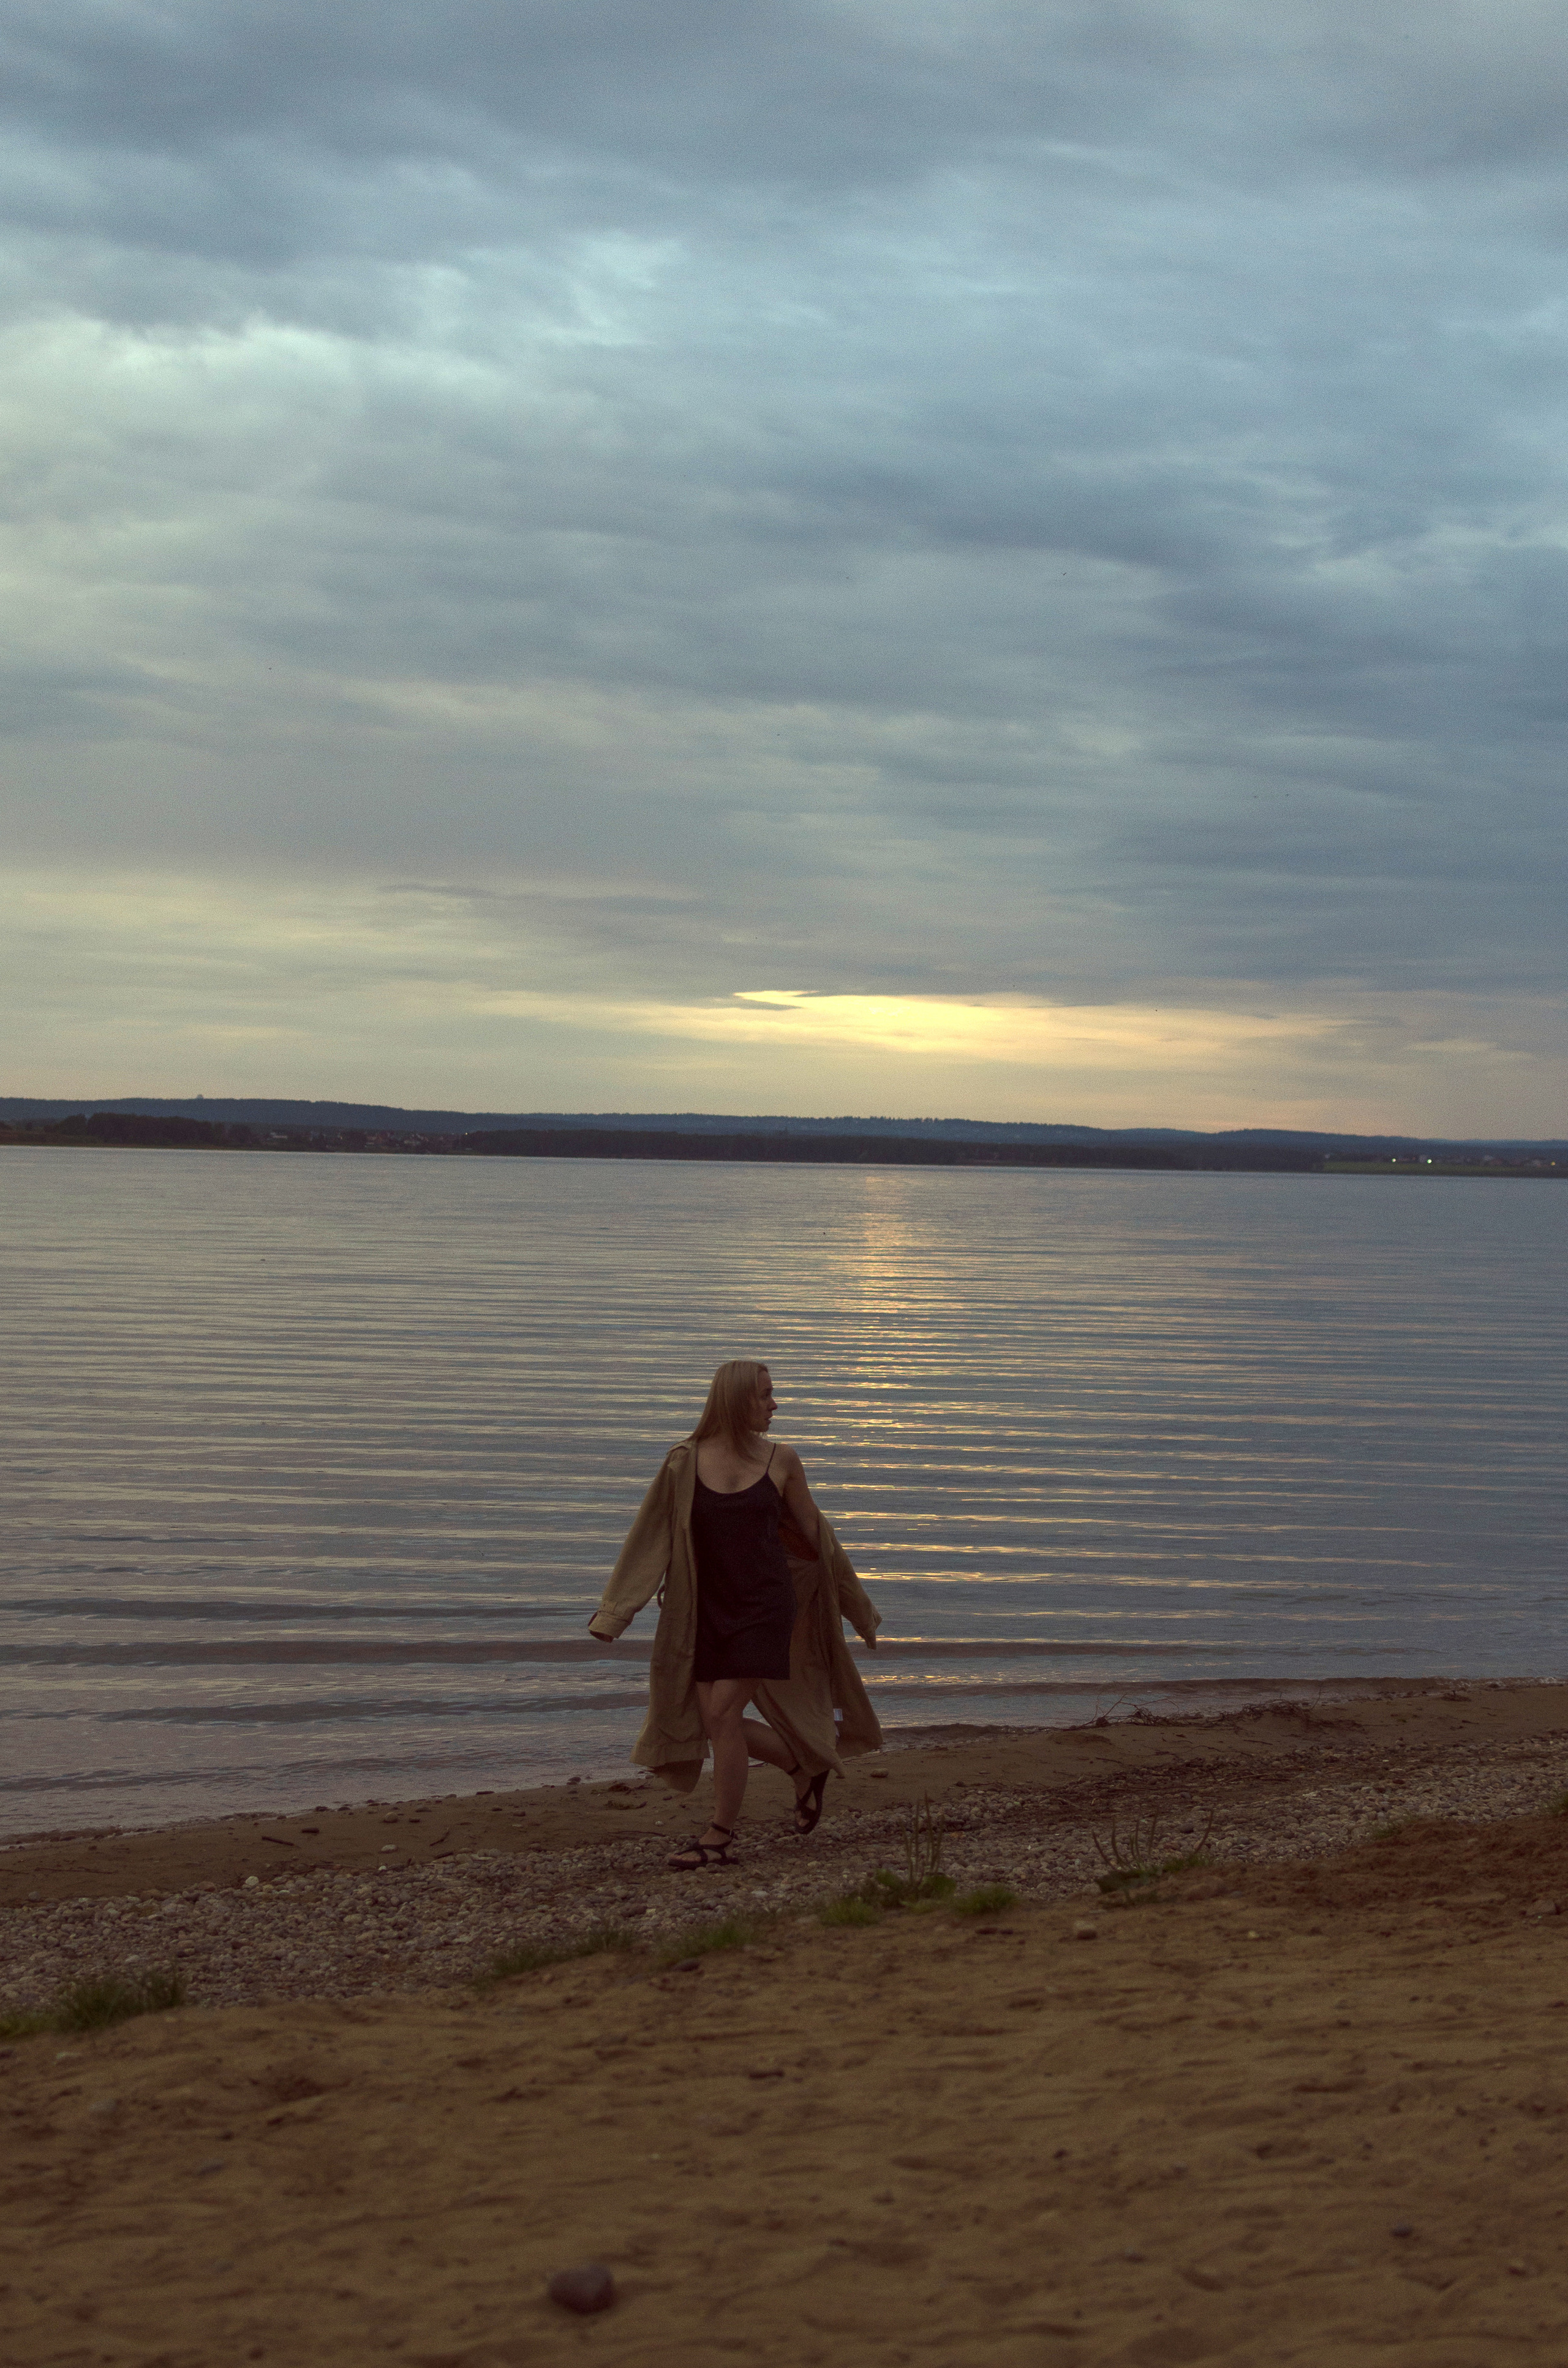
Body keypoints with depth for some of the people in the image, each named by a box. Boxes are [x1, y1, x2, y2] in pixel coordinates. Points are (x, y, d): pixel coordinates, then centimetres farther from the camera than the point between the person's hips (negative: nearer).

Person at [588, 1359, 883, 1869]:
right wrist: (614, 1612, -6)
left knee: (724, 1713, -12)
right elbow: (650, 1541, 0)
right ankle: (805, 1766, 28)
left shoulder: (780, 1461, 0)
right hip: (708, 1610, 2)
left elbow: (814, 1534, 12)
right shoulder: (685, 1463, -2)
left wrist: (857, 1605, 19)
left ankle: (719, 1837, -1)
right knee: (715, 1721, 2)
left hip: (764, 1606, -2)